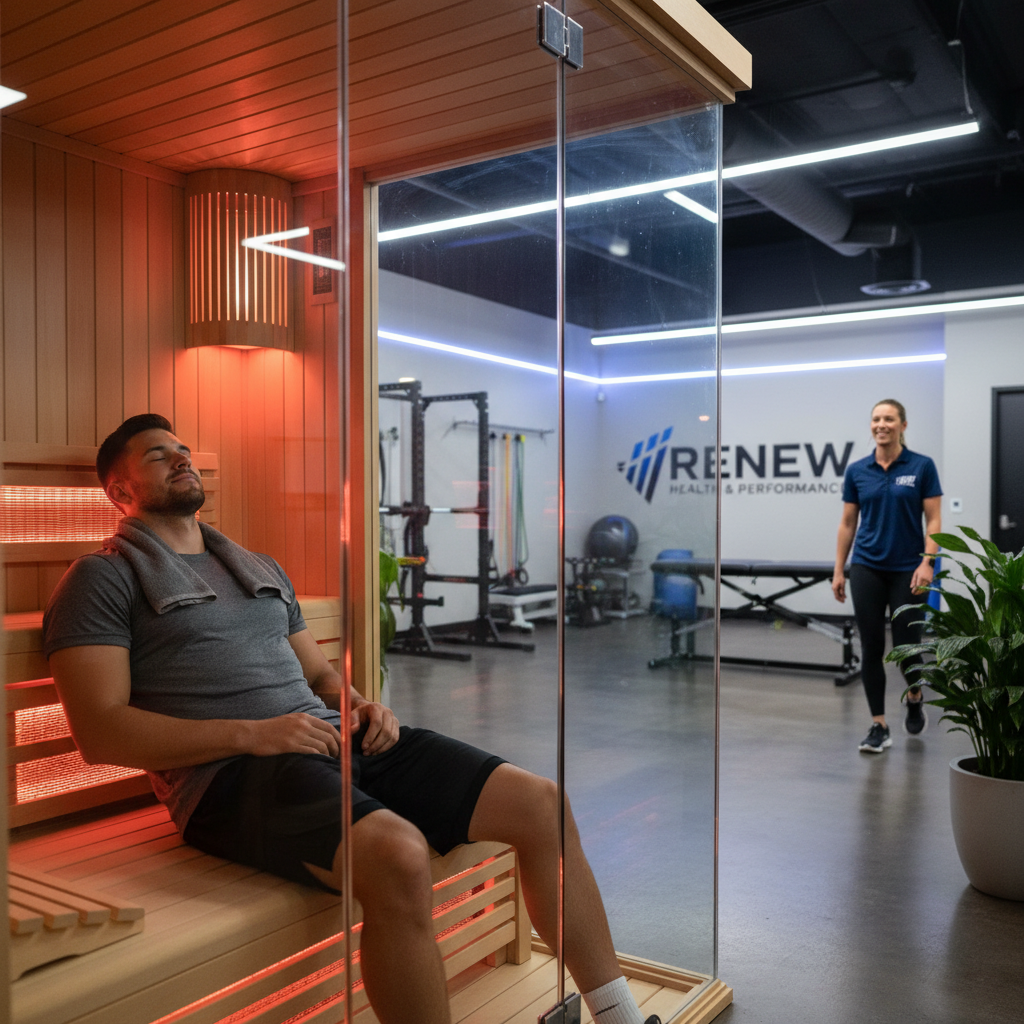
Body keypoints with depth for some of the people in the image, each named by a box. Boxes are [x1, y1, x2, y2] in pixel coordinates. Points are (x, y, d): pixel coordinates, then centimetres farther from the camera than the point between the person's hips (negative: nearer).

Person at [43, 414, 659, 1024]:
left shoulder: (263, 568, 27)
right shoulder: (104, 578, 6)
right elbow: (100, 733, -6)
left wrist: (358, 705, 4)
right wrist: (253, 733, -16)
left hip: (334, 740, 7)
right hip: (232, 772, -6)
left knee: (540, 802, -7)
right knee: (398, 854, -36)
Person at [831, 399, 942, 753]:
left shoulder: (922, 466, -3)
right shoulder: (857, 470, 4)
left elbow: (933, 521, -5)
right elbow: (848, 523, 7)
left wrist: (927, 562, -17)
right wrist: (838, 570, 5)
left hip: (907, 569, -2)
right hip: (867, 569, 2)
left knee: (906, 645, 2)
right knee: (871, 648, 0)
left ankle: (914, 698, 34)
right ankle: (879, 726, 9)